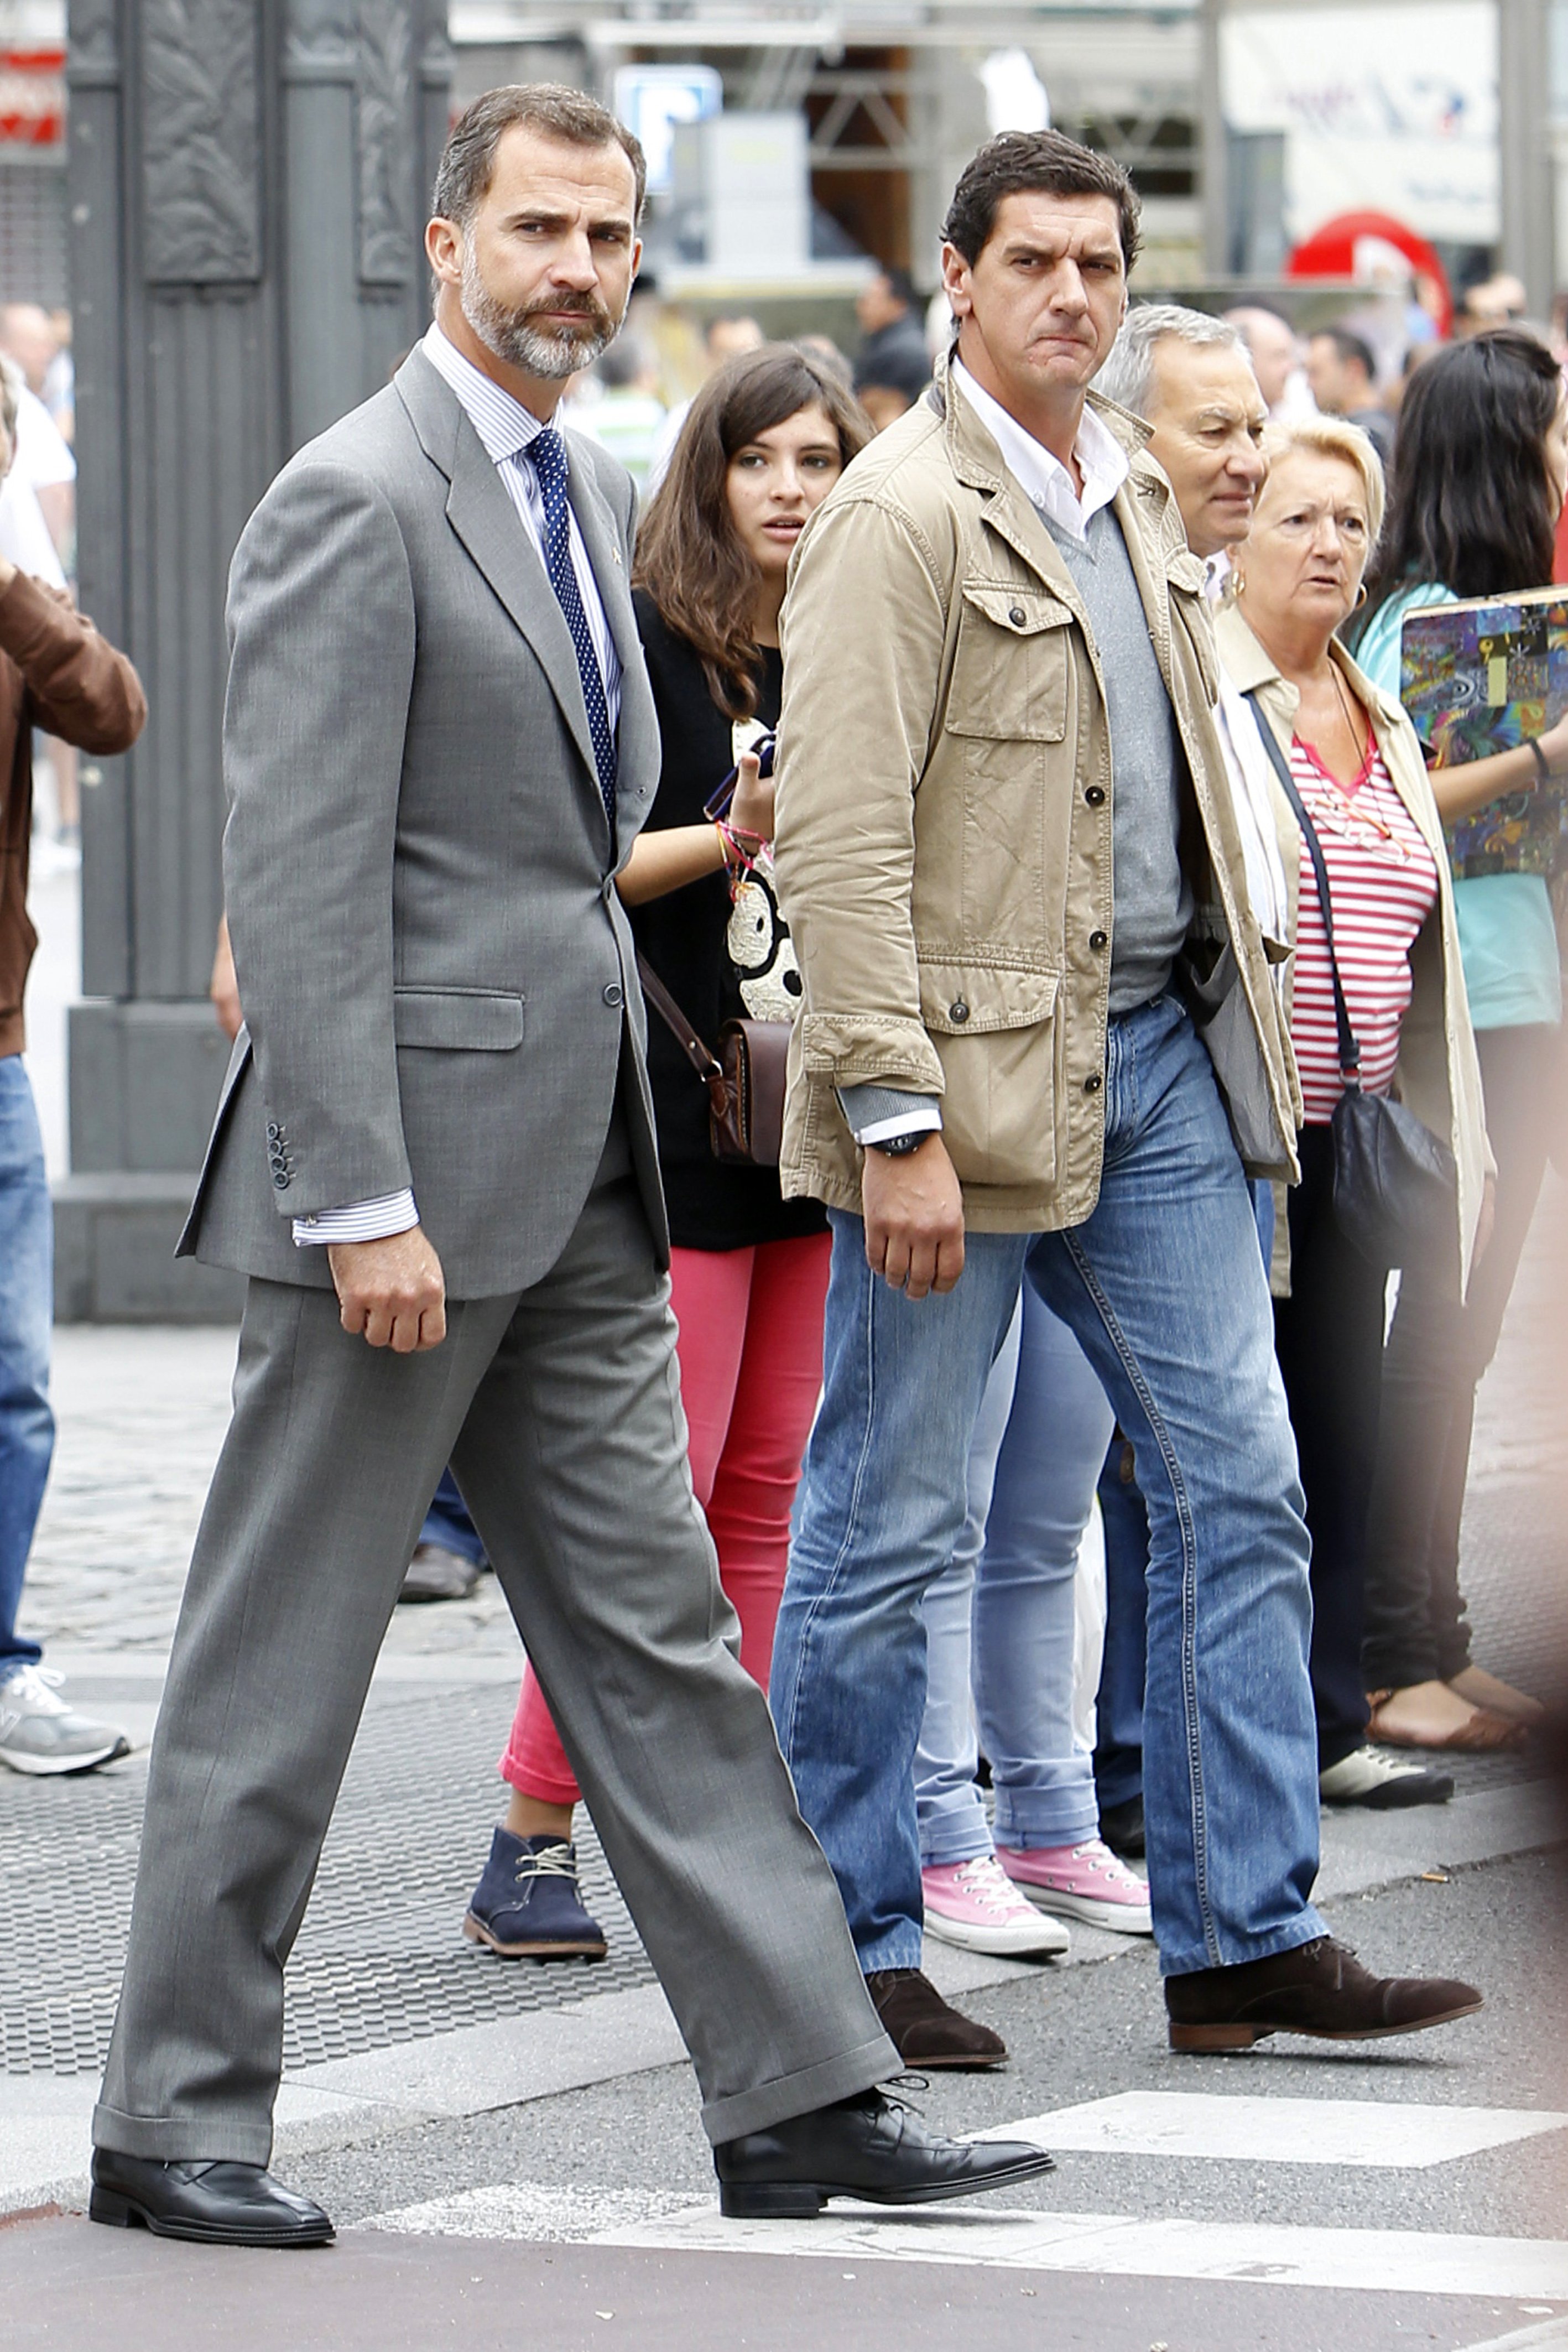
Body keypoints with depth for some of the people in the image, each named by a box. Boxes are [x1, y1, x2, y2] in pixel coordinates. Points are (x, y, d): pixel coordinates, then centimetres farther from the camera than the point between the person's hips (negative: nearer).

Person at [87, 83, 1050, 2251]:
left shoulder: (596, 492, 15)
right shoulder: (356, 501, -13)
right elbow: (299, 877, -18)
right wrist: (361, 1205, -22)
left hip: (577, 1175, 9)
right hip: (413, 1168, -9)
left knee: (658, 1637, 9)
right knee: (279, 1661, 0)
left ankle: (801, 2093, 11)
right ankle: (176, 2124, 8)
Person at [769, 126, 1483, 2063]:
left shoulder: (1133, 499, 13)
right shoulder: (900, 514, -12)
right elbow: (840, 840, -17)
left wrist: (1235, 1021, 15)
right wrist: (898, 1120, -22)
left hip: (1153, 1055, 8)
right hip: (968, 1063, -8)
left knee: (1238, 1487, 4)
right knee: (885, 1525, 2)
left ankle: (1243, 1938, 9)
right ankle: (838, 1949, 12)